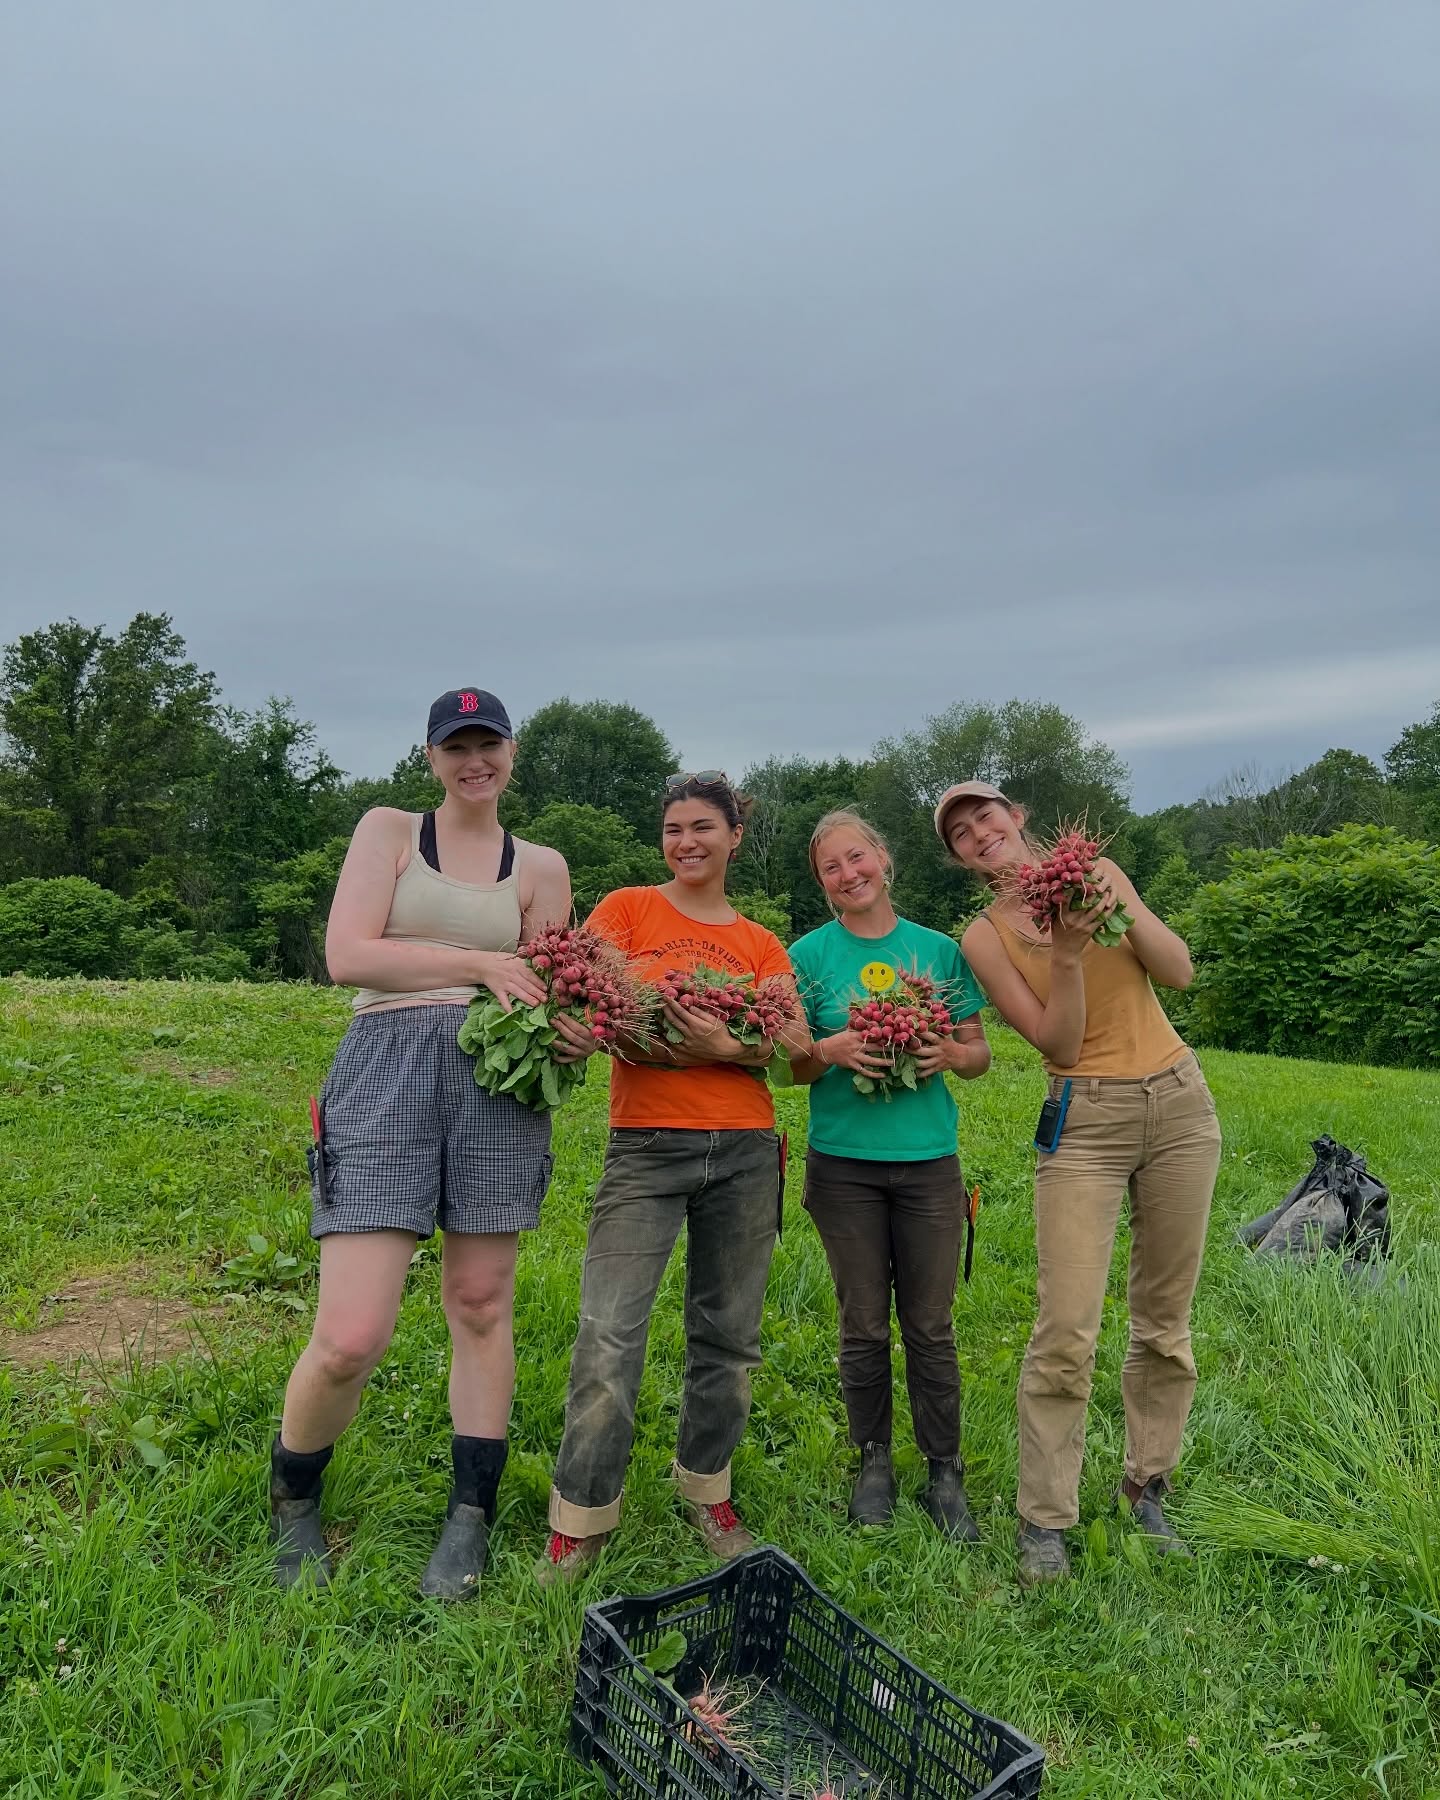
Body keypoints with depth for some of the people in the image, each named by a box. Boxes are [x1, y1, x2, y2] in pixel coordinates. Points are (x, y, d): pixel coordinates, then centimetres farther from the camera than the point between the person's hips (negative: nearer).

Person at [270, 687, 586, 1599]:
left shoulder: (541, 867, 15)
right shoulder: (388, 830, 10)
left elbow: (544, 992, 13)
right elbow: (348, 954, -2)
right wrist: (476, 961, -8)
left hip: (499, 1077, 2)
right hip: (388, 1068, -2)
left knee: (482, 1304, 9)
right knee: (352, 1337, -6)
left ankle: (471, 1516, 27)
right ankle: (293, 1492, 26)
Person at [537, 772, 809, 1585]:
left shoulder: (762, 944, 11)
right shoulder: (627, 909, 6)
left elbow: (797, 1045, 0)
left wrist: (724, 1045, -18)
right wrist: (648, 1036, -21)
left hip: (744, 1150, 3)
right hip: (645, 1145, -2)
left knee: (728, 1333, 11)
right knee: (610, 1335, -6)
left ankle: (708, 1490, 32)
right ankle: (581, 1517, 12)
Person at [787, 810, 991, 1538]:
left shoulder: (940, 950, 3)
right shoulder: (809, 954, 0)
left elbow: (979, 1054, 8)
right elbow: (789, 1065, 1)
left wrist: (952, 1054, -14)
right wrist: (830, 1051, -19)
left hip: (928, 1160, 1)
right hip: (844, 1163, 0)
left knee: (931, 1326, 8)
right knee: (864, 1326, 9)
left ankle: (944, 1472, 25)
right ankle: (874, 1461, 29)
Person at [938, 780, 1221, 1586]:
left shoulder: (1098, 872, 5)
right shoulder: (984, 937, -2)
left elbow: (1180, 971, -2)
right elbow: (1060, 1045, -9)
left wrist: (1121, 909, -16)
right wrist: (1066, 955, -21)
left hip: (1180, 1101, 3)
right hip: (1086, 1122, -3)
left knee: (1167, 1319, 10)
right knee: (1068, 1330, -8)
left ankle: (1149, 1490, 27)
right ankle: (1046, 1520, 7)